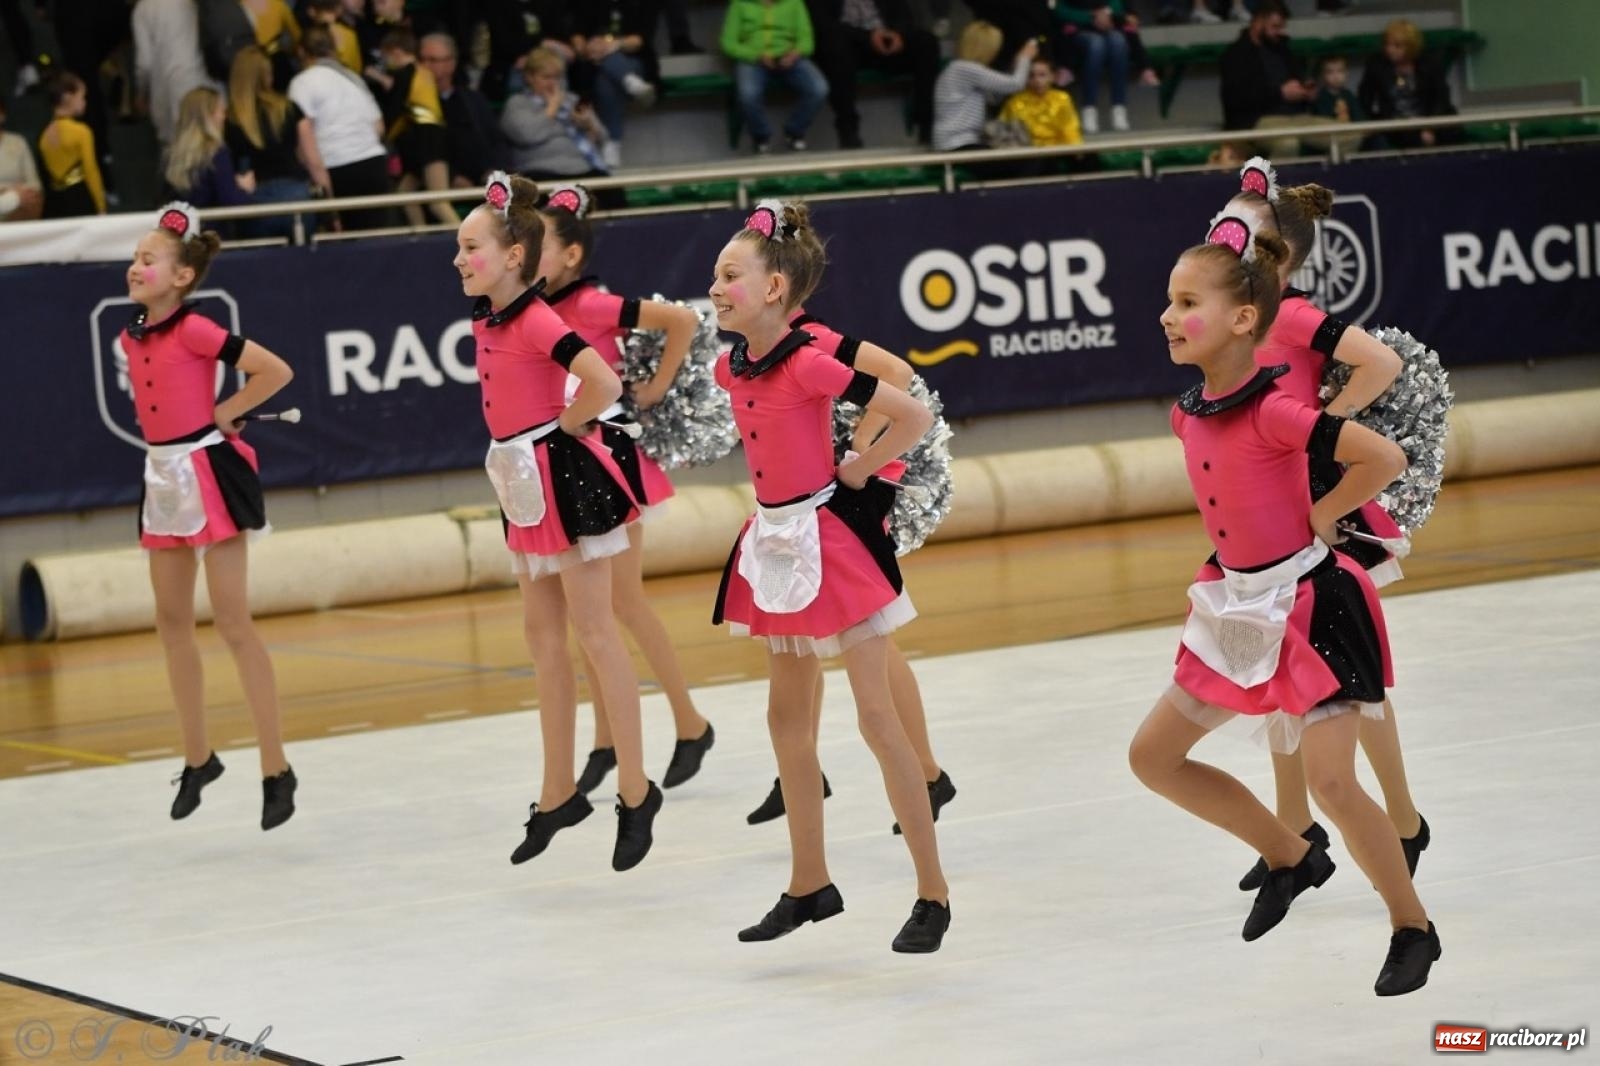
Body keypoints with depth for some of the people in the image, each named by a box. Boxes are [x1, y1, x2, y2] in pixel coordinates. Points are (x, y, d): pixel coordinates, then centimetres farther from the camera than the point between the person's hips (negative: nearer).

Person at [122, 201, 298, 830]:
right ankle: (197, 757, 25)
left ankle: (276, 770, -4)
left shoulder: (193, 330, -15)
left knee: (231, 622, -8)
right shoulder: (132, 336, 7)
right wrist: (161, 427, 10)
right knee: (172, 622, 12)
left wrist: (223, 415, -12)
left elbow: (275, 371, -19)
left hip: (207, 470, -8)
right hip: (163, 473, 8)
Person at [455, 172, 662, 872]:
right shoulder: (486, 321, 7)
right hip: (525, 483, 9)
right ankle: (558, 793, 20)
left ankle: (635, 792, 4)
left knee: (594, 633, -4)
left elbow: (604, 383, -31)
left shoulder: (536, 321, -19)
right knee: (542, 635, 13)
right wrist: (520, 440, 13)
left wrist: (566, 426, -16)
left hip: (563, 474, -9)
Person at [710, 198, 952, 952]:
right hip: (776, 541, 8)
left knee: (876, 716, -5)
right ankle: (809, 884, 25)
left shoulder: (809, 364, -20)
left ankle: (933, 893, 1)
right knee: (787, 714, 14)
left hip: (830, 539, -8)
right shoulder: (732, 369, 2)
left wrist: (855, 472, -11)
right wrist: (781, 484, 10)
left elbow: (915, 417, -21)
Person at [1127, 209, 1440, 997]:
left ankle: (1413, 927, 6)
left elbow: (1385, 459, -26)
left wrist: (1317, 518, -13)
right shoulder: (1189, 412, 2)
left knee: (1329, 779, -14)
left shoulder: (1271, 410, -22)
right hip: (1238, 605, 8)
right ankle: (1291, 859, 23)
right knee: (1153, 757, 8)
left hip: (1308, 601, -8)